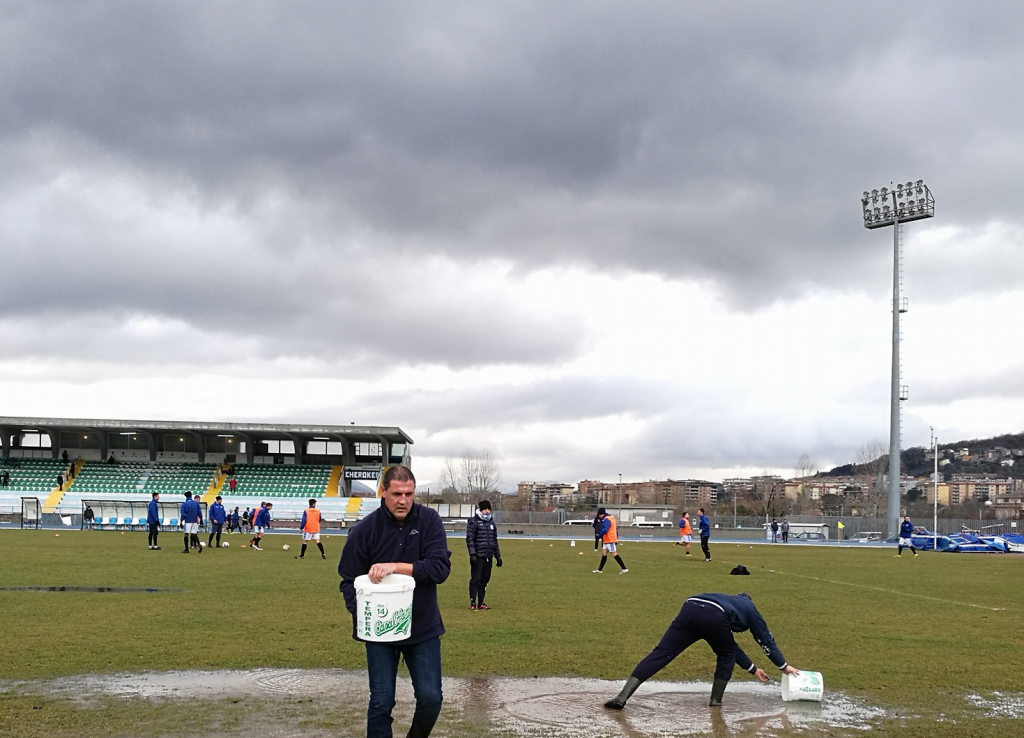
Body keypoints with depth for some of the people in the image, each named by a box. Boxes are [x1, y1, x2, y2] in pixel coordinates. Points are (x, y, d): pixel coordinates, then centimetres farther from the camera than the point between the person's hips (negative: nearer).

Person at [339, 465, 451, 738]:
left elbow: (440, 567, -19)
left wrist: (397, 567, -30)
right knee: (381, 702, 3)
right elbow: (349, 580, -2)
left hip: (424, 626, 1)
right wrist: (360, 612, -20)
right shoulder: (365, 530, -9)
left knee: (431, 698, 3)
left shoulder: (429, 520, -8)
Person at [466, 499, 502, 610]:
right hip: (478, 556, -6)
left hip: (488, 556, 6)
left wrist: (498, 556, 20)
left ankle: (481, 603, 15)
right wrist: (472, 554, -17)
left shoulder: (491, 523, 18)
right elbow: (470, 539, -9)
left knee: (485, 580, 8)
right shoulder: (473, 522, -3)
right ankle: (473, 603, 0)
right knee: (475, 579, -5)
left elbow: (495, 541, 24)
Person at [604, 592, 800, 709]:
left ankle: (622, 697, -12)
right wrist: (784, 666, 53)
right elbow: (766, 641, 40)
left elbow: (730, 644, 52)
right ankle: (716, 700, 22)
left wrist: (753, 669, 58)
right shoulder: (749, 608, 36)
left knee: (661, 653, -1)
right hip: (714, 616, -4)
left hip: (690, 608, 4)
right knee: (726, 655, 26)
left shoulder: (728, 600, 49)